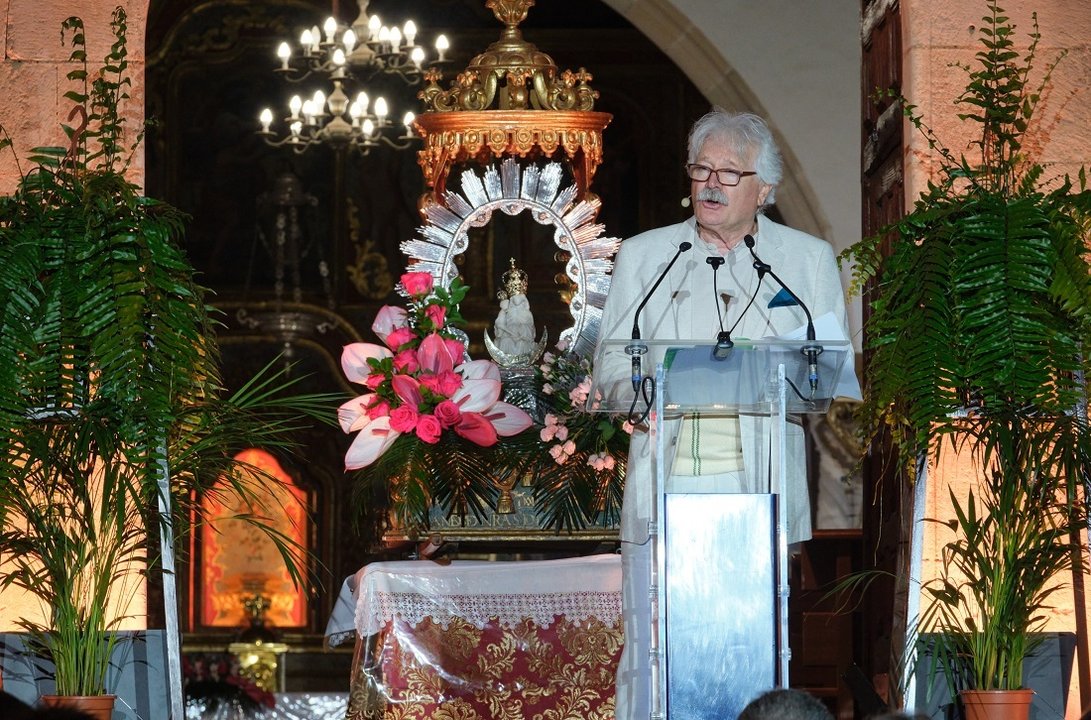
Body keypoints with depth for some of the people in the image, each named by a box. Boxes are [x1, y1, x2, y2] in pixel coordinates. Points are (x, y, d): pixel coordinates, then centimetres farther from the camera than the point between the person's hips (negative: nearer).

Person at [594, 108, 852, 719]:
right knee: (651, 652, -6)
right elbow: (610, 368, 12)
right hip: (664, 485, 0)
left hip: (759, 489, 0)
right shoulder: (643, 256, 16)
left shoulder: (809, 260, 14)